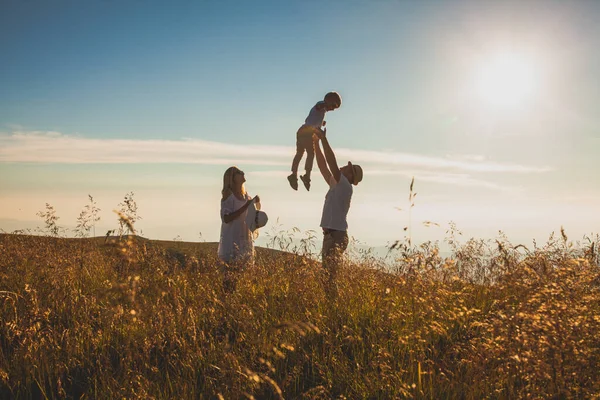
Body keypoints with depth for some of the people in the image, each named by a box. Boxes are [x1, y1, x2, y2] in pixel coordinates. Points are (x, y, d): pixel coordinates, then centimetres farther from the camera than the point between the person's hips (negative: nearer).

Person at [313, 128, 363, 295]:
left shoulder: (345, 186, -9)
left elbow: (332, 162, -17)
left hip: (337, 236, -9)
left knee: (330, 275, -12)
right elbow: (323, 166, 17)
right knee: (326, 273, 8)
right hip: (330, 234, 9)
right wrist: (316, 143, 14)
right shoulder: (336, 185, 16)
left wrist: (323, 139, -16)